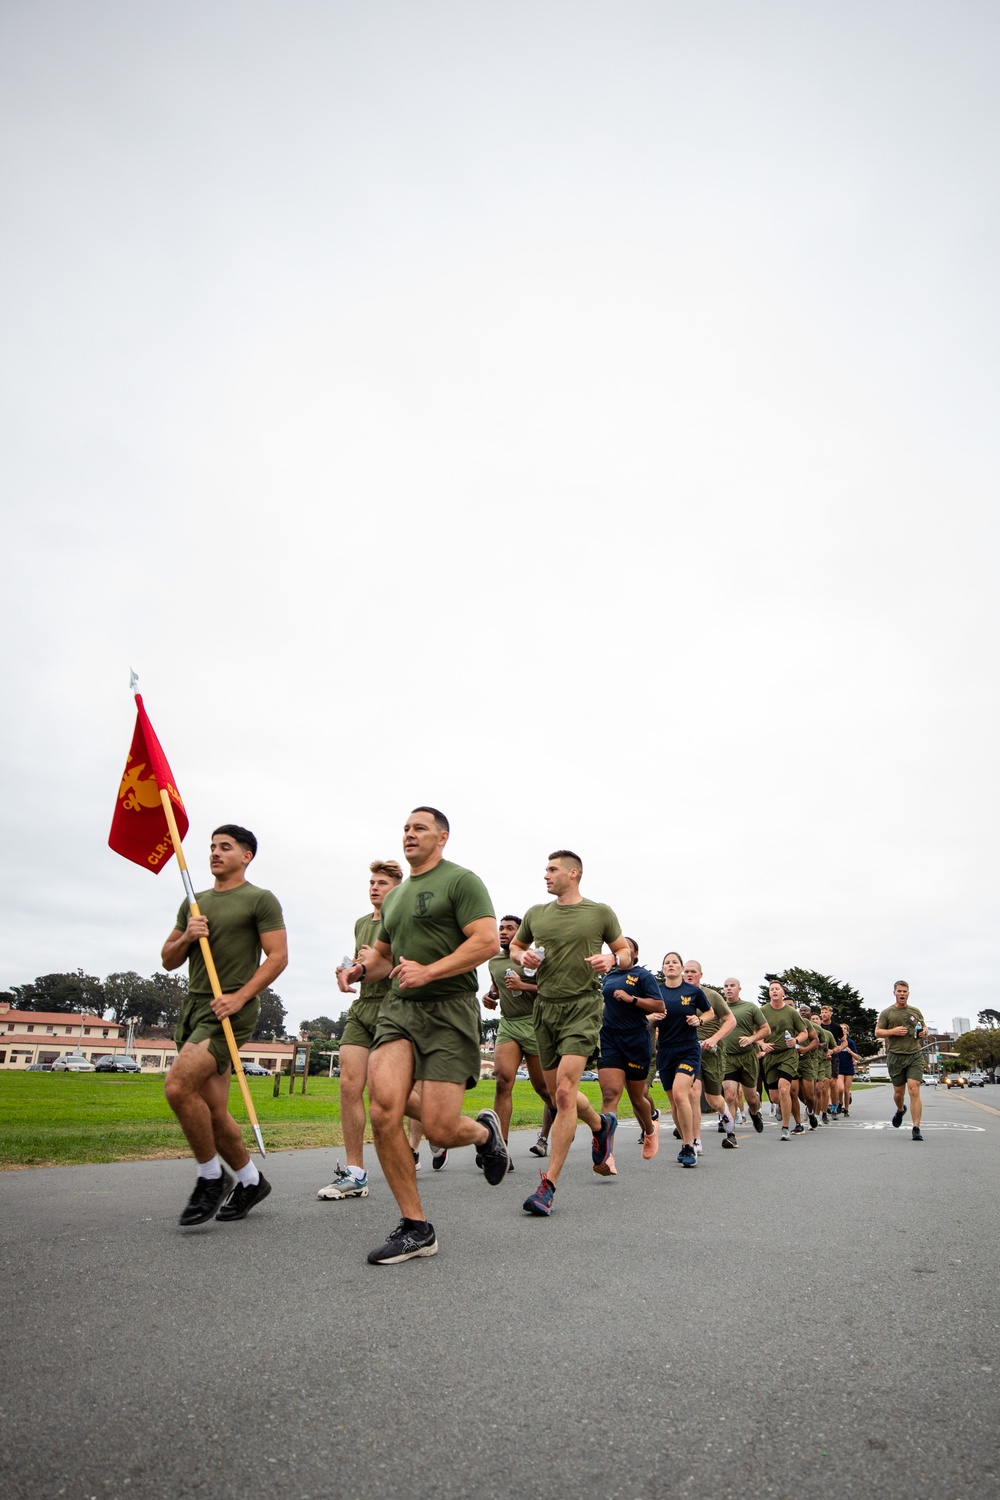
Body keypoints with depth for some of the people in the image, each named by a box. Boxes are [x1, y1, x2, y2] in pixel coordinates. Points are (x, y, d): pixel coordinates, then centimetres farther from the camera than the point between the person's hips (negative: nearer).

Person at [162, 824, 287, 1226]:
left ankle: (211, 1176, -2)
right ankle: (250, 1180, 26)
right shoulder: (194, 902, 18)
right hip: (193, 1007, 7)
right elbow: (168, 960, 18)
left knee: (178, 1086, -22)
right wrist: (186, 938, -4)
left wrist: (239, 996, -19)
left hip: (231, 1011, -7)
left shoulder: (260, 900, -1)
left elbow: (278, 956, -8)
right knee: (212, 1111, 6)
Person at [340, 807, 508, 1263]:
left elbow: (488, 941, -14)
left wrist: (428, 971, -21)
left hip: (449, 1009, -6)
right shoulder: (395, 896, 20)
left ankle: (485, 1131, 27)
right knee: (383, 1110, -15)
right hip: (398, 1008, 6)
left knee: (440, 1132, -11)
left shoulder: (461, 880, -3)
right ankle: (415, 1227, 2)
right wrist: (362, 966, 7)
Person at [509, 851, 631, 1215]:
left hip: (583, 1007, -5)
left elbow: (625, 951, 11)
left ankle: (548, 1187, -11)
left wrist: (612, 959, -12)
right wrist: (523, 957, 0)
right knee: (558, 1094, 13)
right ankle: (601, 1125, 45)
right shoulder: (535, 913, 10)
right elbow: (515, 946, 23)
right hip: (546, 1006, 5)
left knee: (564, 1092, -17)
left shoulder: (600, 912, 0)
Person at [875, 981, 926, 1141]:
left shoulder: (916, 1011, 12)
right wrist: (893, 1031, -13)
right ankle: (900, 1110, 43)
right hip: (895, 1056, 0)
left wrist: (924, 1031, 0)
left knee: (914, 1091, -12)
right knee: (899, 1092, 9)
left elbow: (924, 1027, 24)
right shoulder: (887, 1012, 5)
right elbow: (877, 1032, 4)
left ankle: (916, 1128, -9)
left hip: (915, 1055, 0)